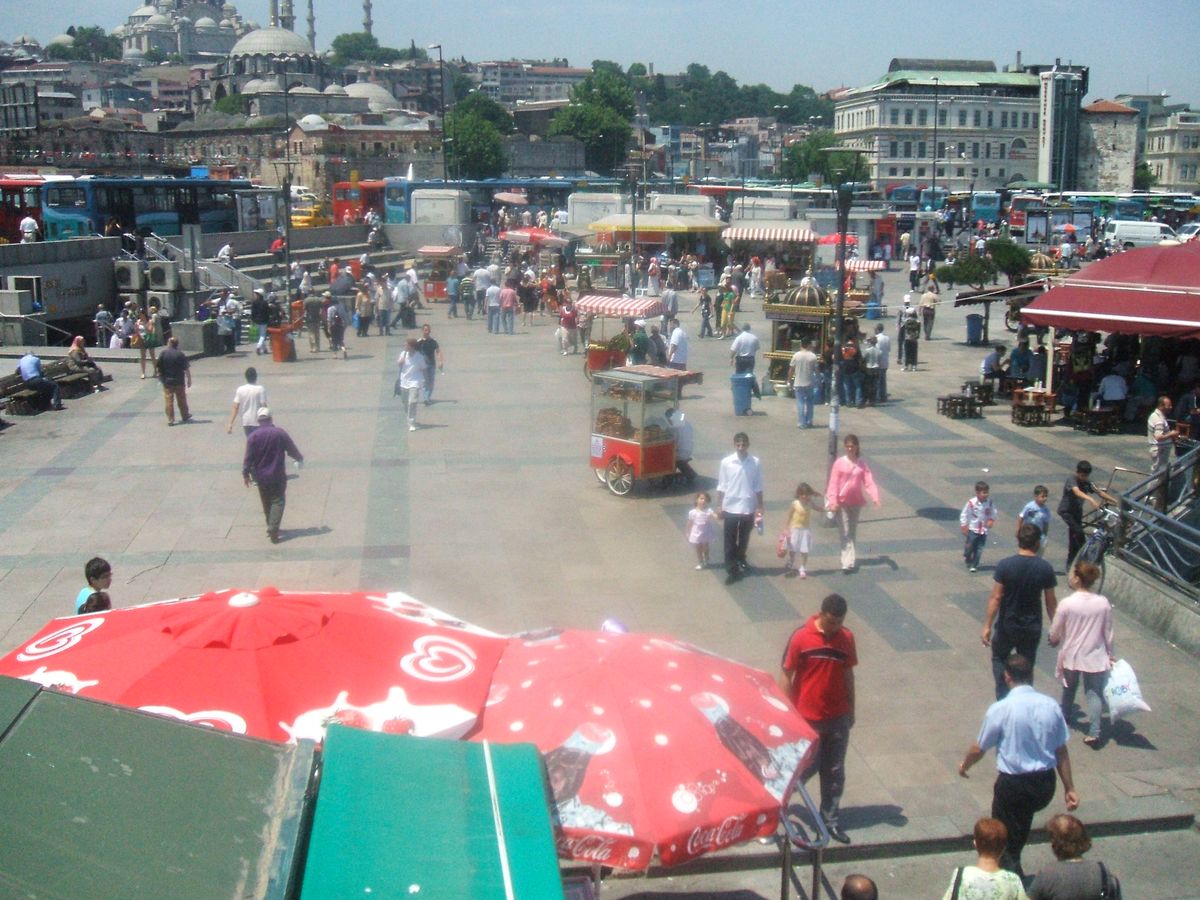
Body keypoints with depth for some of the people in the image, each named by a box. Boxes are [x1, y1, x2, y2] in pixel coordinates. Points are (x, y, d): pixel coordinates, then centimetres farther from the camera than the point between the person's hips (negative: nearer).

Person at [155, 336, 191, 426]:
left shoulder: (163, 354, -5)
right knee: (182, 400, 14)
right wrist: (189, 380, 0)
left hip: (167, 381, 0)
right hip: (179, 381, 0)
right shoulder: (180, 354, -8)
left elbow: (159, 368, -2)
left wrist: (161, 377, 14)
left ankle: (170, 419, 0)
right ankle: (185, 416, 26)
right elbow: (187, 368, -8)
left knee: (169, 401, 3)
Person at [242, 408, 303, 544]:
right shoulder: (280, 433, -8)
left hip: (261, 476, 2)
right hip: (278, 476, -2)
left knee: (266, 502, 17)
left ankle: (271, 527, 26)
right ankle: (273, 528, -13)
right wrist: (300, 459, 22)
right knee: (278, 501, 3)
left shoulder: (253, 436, -6)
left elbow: (248, 457, -7)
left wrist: (245, 474, 3)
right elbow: (292, 450, 2)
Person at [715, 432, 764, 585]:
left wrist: (760, 507, 3)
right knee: (730, 541, 2)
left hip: (748, 508, 1)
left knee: (744, 539, 16)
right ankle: (731, 570, 7)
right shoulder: (726, 462, -7)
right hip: (730, 508, -1)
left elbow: (758, 488, 2)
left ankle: (740, 563, 37)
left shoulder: (755, 463, -5)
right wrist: (719, 506, 0)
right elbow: (721, 486, 0)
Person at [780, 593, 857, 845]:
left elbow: (848, 675, 9)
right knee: (808, 766, 4)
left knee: (834, 772, 10)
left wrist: (851, 710, 12)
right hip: (808, 718, -4)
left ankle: (830, 820, 24)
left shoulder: (846, 638, -2)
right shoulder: (801, 637, -14)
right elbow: (786, 675, -8)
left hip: (838, 717, 4)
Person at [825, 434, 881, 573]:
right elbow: (833, 483, -10)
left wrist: (875, 497, -24)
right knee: (845, 532, -5)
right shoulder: (839, 463, -8)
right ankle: (848, 562, -10)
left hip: (856, 502, 3)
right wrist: (833, 501, -21)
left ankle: (850, 560, 27)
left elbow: (869, 481, -9)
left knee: (852, 531, 14)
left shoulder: (862, 464, -2)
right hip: (842, 502, -3)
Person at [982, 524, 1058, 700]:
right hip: (1032, 627, 2)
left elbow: (996, 598, -14)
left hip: (1007, 625, -1)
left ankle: (1003, 699, 9)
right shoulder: (1046, 568, -9)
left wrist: (987, 626, -8)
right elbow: (1050, 602, -3)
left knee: (999, 659, 19)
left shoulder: (1005, 565, -15)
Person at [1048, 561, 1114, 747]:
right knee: (1093, 693, 8)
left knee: (1069, 689, 22)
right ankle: (1094, 732, 0)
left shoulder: (1066, 604, -18)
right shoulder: (1103, 604, -10)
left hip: (1071, 656, -1)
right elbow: (1108, 633, -1)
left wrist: (1054, 641, 15)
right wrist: (1110, 654, 13)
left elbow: (1054, 633, -7)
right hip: (1095, 657, 1)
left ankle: (1066, 717, 42)